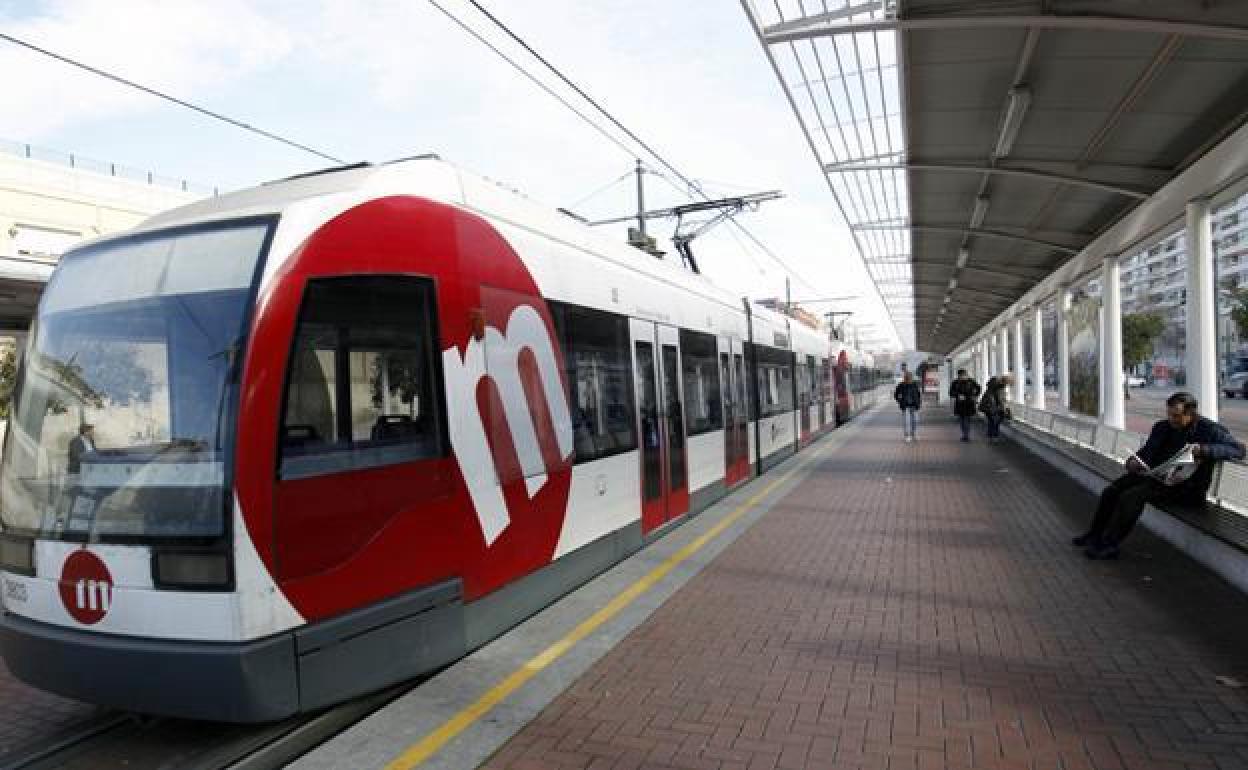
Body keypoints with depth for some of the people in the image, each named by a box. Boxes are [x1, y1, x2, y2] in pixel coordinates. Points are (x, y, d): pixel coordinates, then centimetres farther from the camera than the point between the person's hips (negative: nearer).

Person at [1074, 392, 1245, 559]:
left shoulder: (1209, 430, -5)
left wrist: (1203, 450, -30)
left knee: (1132, 495, -27)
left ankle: (1109, 546, -20)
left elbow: (1239, 450, -15)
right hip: (1157, 476, 8)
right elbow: (1147, 451, 18)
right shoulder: (1162, 427, 13)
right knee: (1111, 492, -10)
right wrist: (1134, 461, -5)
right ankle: (1095, 535, 0)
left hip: (1187, 489, -7)